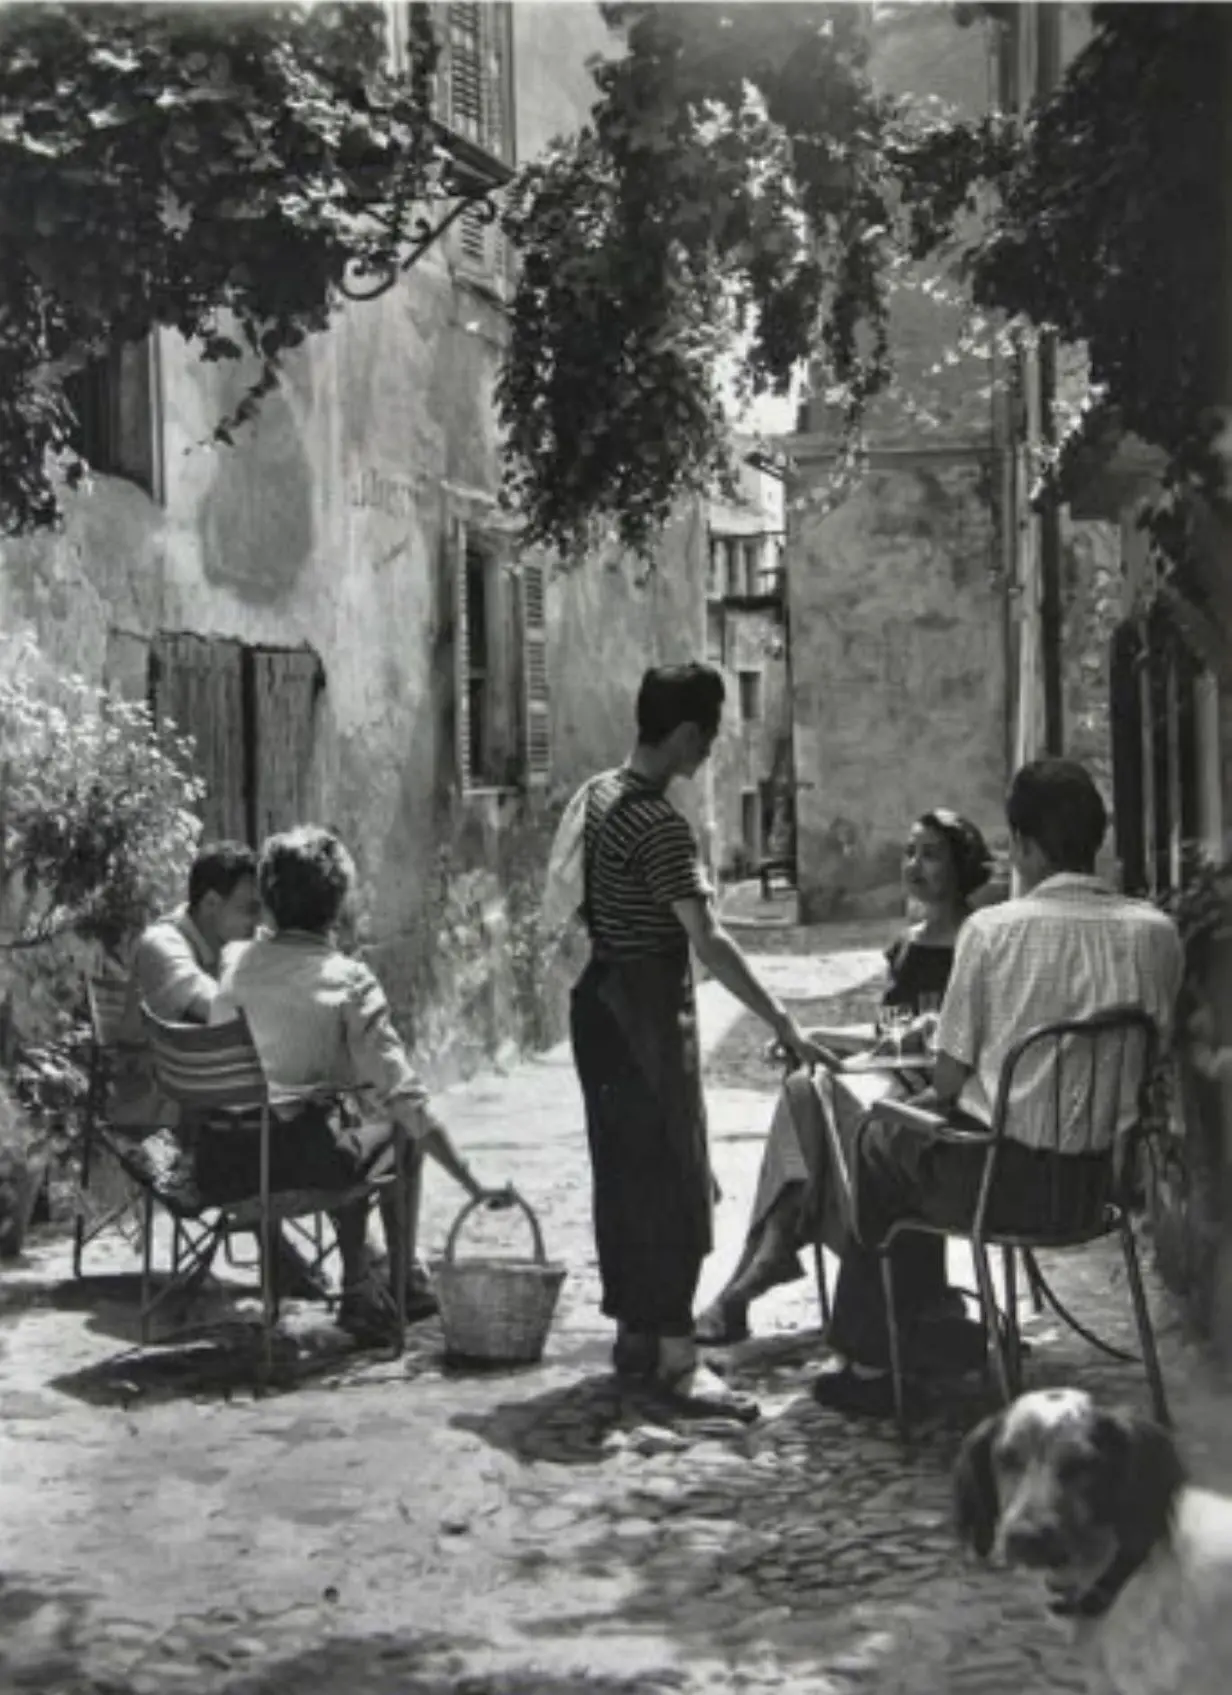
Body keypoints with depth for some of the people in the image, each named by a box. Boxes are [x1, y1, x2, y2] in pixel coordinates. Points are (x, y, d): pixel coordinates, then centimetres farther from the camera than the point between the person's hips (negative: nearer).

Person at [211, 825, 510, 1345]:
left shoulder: (235, 963, 4)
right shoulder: (348, 981, -9)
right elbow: (405, 1100, -11)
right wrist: (473, 1185, -6)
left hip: (218, 1165, 5)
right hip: (299, 1160, -4)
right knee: (397, 1133, 25)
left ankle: (362, 1290, 33)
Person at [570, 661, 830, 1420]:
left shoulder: (599, 793, 7)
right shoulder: (660, 825, -21)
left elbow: (572, 898, 16)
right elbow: (709, 941, -25)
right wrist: (785, 1025, -24)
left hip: (601, 999, 9)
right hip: (648, 1006, -9)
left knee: (624, 1168, 14)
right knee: (674, 1175, -6)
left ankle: (635, 1330, 22)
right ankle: (676, 1354, -5)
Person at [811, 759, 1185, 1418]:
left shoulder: (992, 928, -15)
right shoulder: (1155, 932, -4)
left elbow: (949, 1079, -10)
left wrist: (932, 1096, 12)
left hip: (1004, 1179, -5)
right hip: (1103, 1179, 5)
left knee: (882, 1144, 25)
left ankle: (869, 1365, 33)